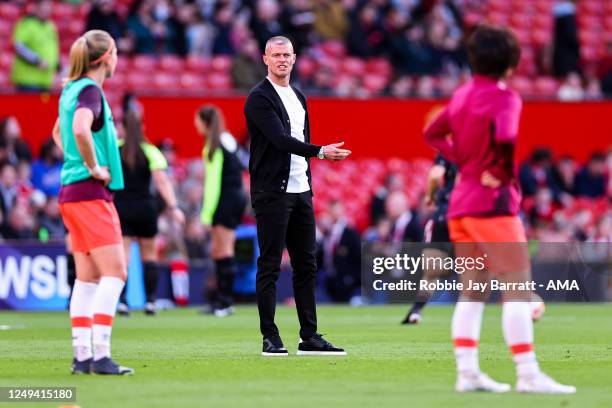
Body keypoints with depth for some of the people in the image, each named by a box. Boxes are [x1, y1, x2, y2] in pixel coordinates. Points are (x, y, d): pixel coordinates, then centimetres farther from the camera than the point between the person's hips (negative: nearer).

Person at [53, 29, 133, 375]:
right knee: (115, 273, -10)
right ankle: (101, 356, -16)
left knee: (88, 278, 10)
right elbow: (80, 129, -32)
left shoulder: (73, 90, 15)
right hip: (91, 193, -9)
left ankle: (82, 355, 9)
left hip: (72, 192, 9)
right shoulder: (90, 90, -13)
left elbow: (59, 132, 32)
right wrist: (94, 168, -19)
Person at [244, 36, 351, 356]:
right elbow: (280, 139, -19)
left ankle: (309, 337, 10)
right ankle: (270, 338, -2)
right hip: (271, 193, -8)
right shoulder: (259, 98, -8)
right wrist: (320, 151, -25)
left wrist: (306, 182, 16)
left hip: (300, 191, 8)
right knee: (270, 266, -4)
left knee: (306, 265, 7)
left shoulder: (299, 98, 17)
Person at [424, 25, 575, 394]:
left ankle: (467, 372, 6)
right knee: (518, 287, -7)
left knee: (472, 291, 10)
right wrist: (503, 172, -11)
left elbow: (433, 133, 23)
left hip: (460, 203, 8)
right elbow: (505, 138, -28)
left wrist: (461, 159, 13)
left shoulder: (462, 95, 12)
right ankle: (528, 374, -11)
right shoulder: (504, 97, -12)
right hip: (493, 202, -8)